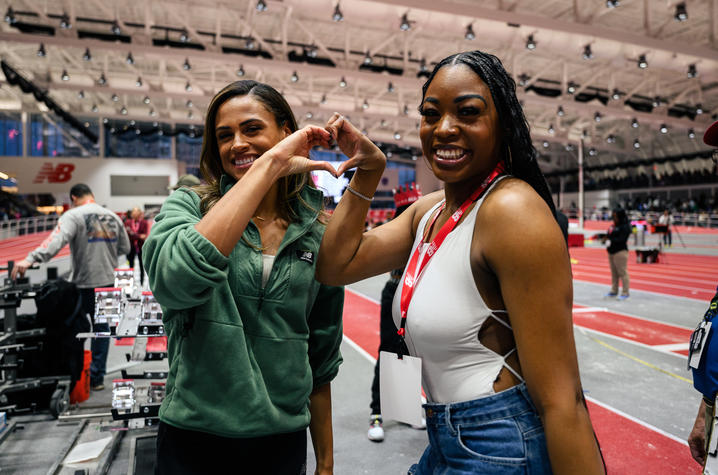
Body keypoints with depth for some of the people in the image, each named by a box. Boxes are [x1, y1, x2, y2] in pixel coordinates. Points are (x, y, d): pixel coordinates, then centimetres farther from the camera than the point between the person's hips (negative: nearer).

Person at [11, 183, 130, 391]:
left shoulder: (73, 216, -10)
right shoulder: (113, 217, 7)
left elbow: (56, 240, -28)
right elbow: (125, 248, 14)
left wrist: (30, 259, -38)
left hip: (83, 284, -5)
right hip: (108, 281, 5)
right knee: (101, 328, 14)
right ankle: (97, 378, 20)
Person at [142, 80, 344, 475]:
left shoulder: (318, 233, -2)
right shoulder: (189, 205, -7)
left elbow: (322, 360, 4)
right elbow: (174, 279, -32)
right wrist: (269, 165, -30)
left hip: (282, 439, 2)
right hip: (194, 437, -1)